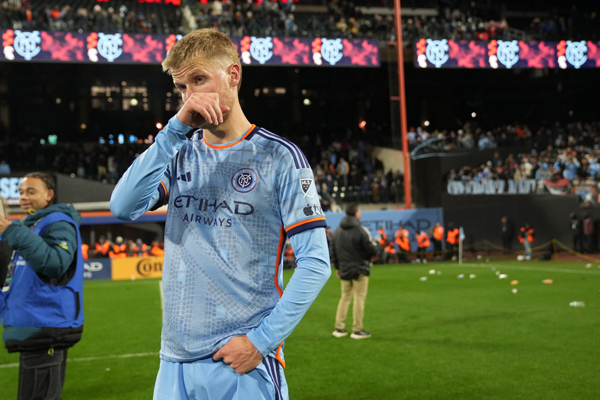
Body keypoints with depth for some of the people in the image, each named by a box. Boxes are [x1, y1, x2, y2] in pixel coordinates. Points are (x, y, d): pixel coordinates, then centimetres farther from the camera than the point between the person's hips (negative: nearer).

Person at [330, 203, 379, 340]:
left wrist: (337, 267, 23)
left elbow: (333, 251, 13)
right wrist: (377, 244, 9)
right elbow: (372, 251, -12)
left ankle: (339, 328, 13)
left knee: (345, 297, 14)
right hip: (359, 271, -6)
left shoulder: (337, 231, 7)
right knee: (359, 299, 0)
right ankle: (357, 330, 2)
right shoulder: (361, 231, -14)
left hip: (344, 271, 6)